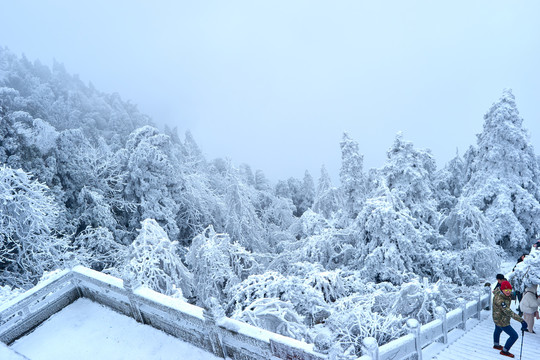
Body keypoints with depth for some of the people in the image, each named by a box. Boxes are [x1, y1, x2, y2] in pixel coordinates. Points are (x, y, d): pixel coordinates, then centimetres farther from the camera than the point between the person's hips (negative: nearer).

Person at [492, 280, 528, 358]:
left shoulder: (499, 290, -15)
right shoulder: (500, 300, -42)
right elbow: (509, 312, -48)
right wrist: (521, 320, -54)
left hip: (497, 317, 10)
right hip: (502, 321, -10)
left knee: (498, 330, 34)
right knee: (514, 336, 3)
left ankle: (496, 345, 62)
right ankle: (504, 351, 24)